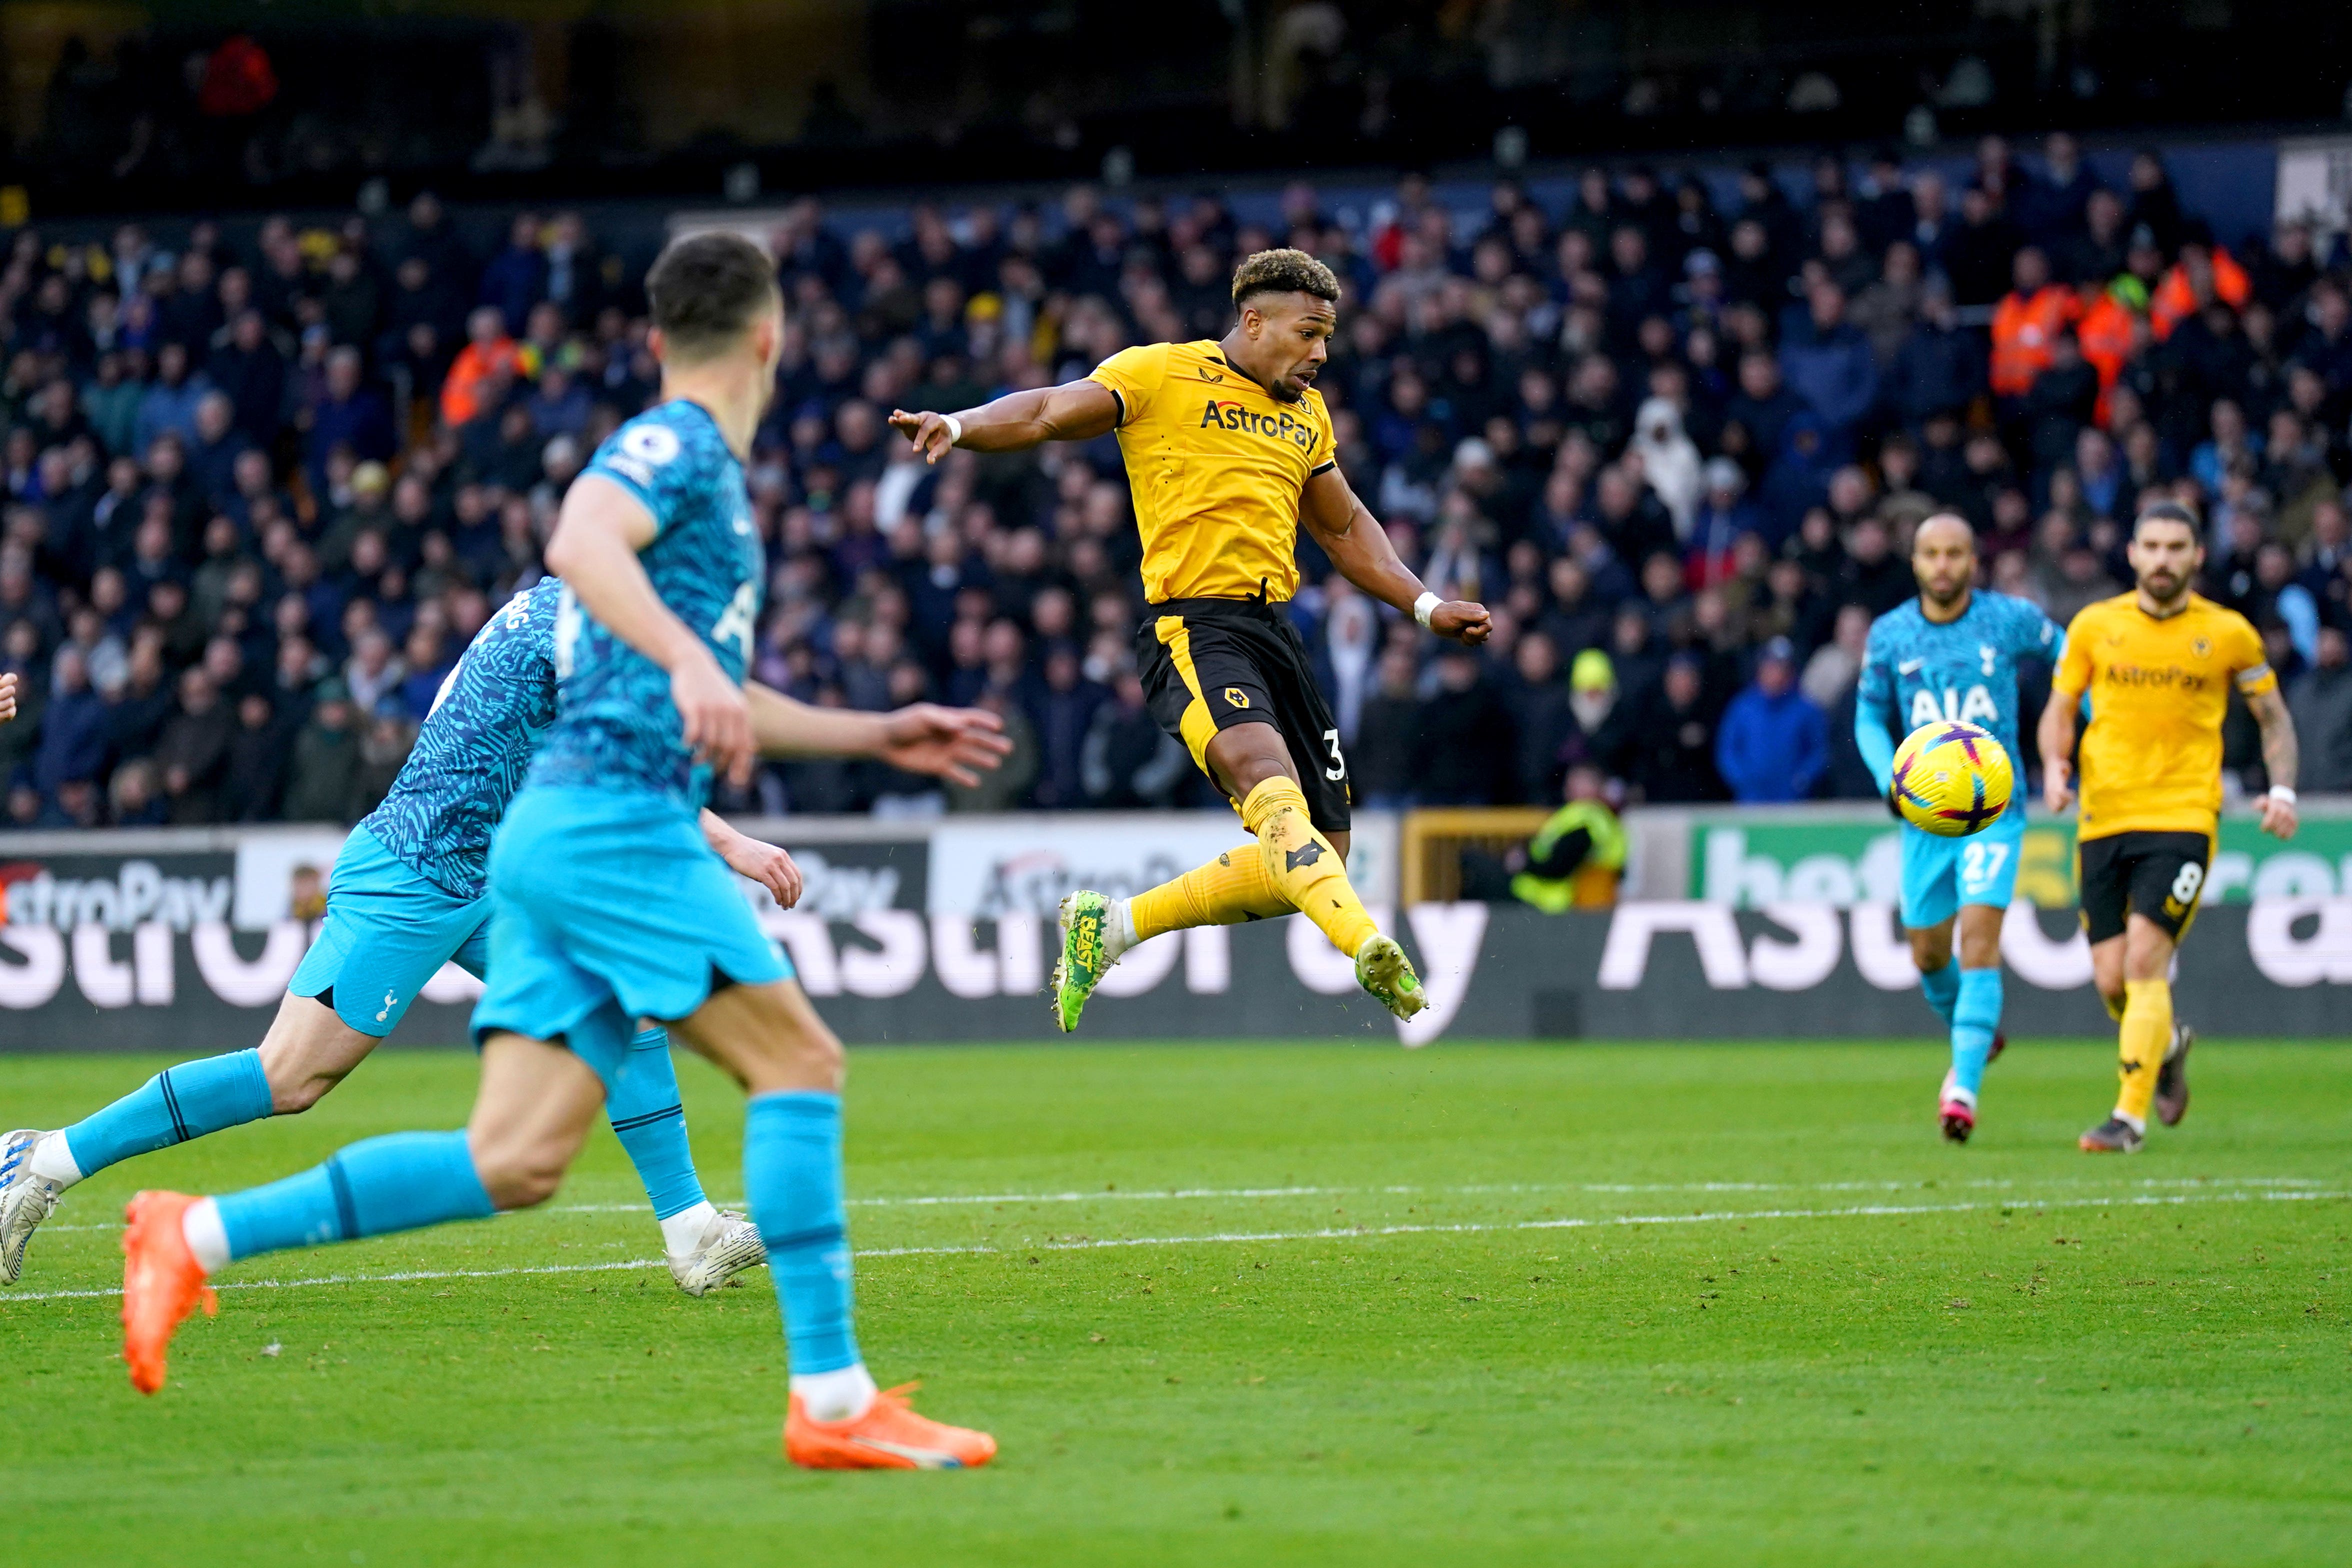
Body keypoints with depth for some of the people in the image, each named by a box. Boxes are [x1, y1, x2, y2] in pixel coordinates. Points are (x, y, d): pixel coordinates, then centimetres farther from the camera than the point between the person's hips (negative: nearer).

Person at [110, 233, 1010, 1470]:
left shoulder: (702, 470, 26)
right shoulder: (677, 446, -3)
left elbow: (704, 707, 35)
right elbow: (579, 544, -25)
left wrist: (882, 735, 36)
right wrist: (689, 659, -37)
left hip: (558, 828, 9)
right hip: (615, 820, -9)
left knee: (515, 1162, 1)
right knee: (797, 1060, -11)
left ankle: (195, 1237, 2)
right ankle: (833, 1401, -14)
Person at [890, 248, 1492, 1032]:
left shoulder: (1306, 412, 22)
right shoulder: (1161, 374, 2)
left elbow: (1344, 528, 34)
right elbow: (1047, 413, -6)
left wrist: (1426, 606, 26)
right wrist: (959, 425, -24)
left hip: (1275, 630, 8)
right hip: (1193, 623, -8)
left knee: (1319, 857, 2)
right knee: (1269, 778, -32)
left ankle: (1111, 924, 16)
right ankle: (1369, 948, -53)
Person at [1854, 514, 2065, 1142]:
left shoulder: (2011, 619, -4)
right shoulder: (1889, 635, 0)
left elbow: (2067, 659, 15)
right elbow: (1869, 717, 8)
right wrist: (1891, 777, -9)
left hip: (1994, 809, -3)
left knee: (1978, 938, -18)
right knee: (1929, 955, 10)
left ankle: (1965, 1087, -21)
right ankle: (1976, 1036, 41)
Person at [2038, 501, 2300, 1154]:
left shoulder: (2228, 634, 2)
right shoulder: (2094, 626, 6)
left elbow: (2273, 715, 12)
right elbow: (2060, 708, 13)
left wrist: (2282, 789, -3)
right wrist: (2055, 765, -7)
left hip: (2183, 818, -3)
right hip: (2103, 820, 3)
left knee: (2144, 961, -17)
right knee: (2111, 981, 3)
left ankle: (2130, 1116, -14)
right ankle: (2168, 1044, 37)